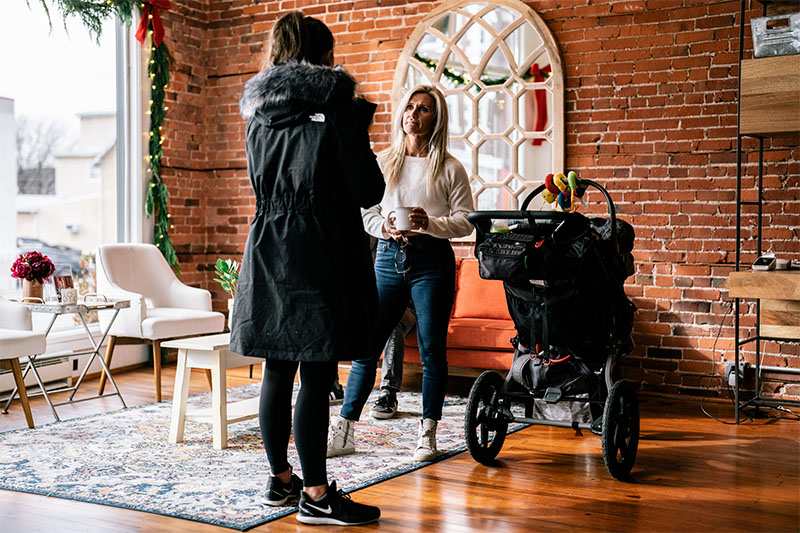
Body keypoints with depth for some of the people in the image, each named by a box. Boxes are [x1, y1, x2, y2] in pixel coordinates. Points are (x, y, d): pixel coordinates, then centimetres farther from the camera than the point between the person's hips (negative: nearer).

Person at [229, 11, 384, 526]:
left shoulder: (260, 115, 11)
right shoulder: (337, 108, -7)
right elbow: (368, 191, -9)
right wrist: (358, 135, 12)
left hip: (269, 251, 6)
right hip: (321, 257, -6)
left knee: (279, 371, 12)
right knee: (317, 375, -3)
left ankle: (280, 478, 23)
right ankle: (315, 495, 3)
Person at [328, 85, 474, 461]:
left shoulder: (449, 169, 2)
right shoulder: (384, 161, 10)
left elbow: (466, 221, -1)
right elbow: (367, 212, 11)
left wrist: (430, 223, -17)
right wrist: (385, 227, -9)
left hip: (432, 261, -2)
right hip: (389, 257, 2)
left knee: (432, 351, 2)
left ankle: (427, 434, 14)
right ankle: (343, 432, 10)